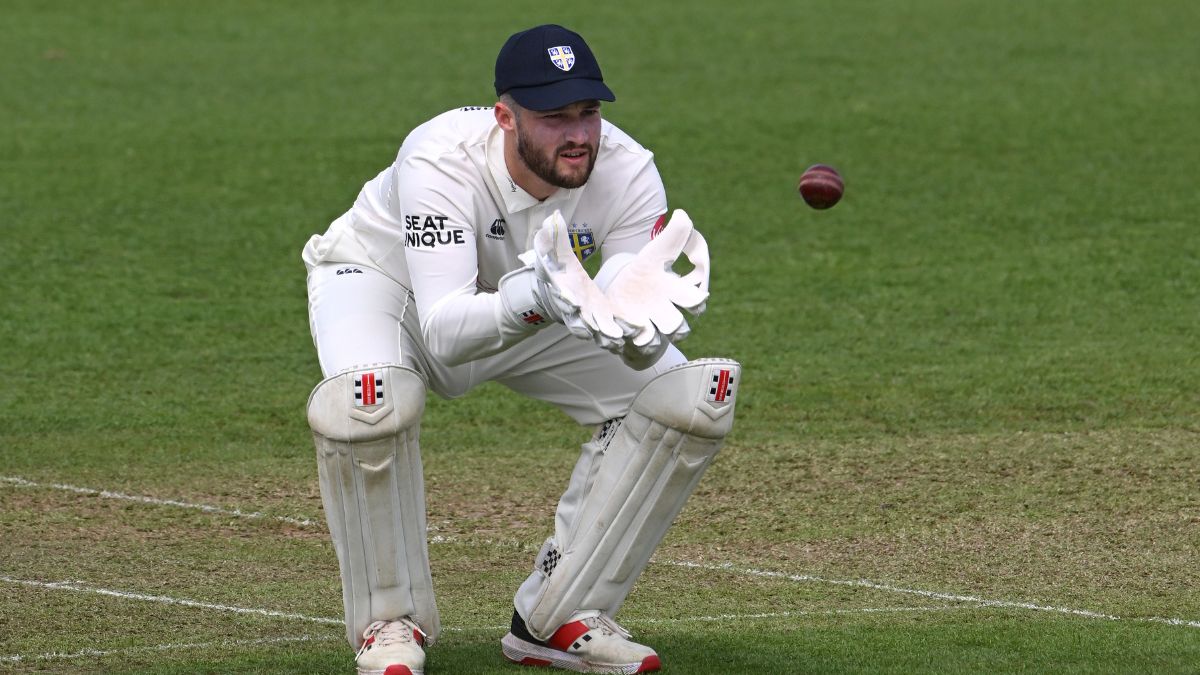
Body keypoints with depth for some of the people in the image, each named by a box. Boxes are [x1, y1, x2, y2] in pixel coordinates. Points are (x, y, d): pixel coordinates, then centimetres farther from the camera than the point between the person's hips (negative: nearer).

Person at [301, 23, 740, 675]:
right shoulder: (440, 159, -38)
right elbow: (442, 336, -46)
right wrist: (535, 300, -65)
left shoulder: (627, 171, -27)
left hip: (538, 304, 4)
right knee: (366, 400, -38)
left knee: (690, 395, -12)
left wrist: (634, 330, -54)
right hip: (384, 277, -4)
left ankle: (556, 620, -2)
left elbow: (642, 358, -29)